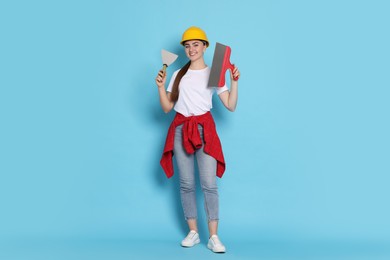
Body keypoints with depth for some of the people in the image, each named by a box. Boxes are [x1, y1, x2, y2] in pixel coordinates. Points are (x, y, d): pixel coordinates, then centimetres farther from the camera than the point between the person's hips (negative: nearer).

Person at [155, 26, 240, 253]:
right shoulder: (178, 75, 13)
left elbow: (231, 106, -2)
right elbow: (167, 108, 9)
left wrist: (235, 82, -11)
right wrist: (160, 87, -4)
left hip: (205, 129, -3)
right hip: (181, 130, 3)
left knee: (209, 184, -9)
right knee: (186, 184, 4)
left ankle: (214, 237, -1)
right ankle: (193, 233, 16)